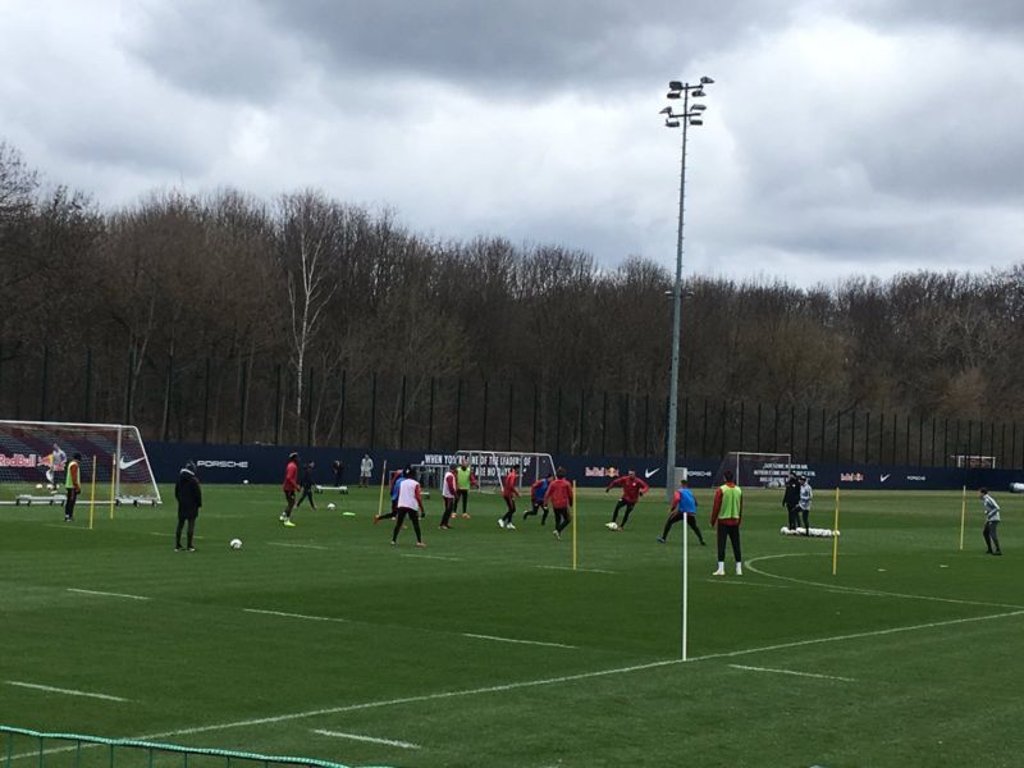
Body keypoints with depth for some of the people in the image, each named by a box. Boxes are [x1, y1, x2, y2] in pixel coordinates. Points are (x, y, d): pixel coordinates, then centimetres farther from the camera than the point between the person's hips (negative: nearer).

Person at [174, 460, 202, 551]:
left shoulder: (179, 479, 4)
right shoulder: (193, 480, -14)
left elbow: (176, 492, 12)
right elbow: (198, 493, -12)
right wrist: (199, 503, 0)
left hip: (181, 505, 5)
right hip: (192, 506, -5)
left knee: (180, 524, 10)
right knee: (191, 525, -2)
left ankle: (177, 546, 11)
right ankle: (190, 546, -4)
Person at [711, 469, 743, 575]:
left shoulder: (721, 490, -9)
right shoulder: (739, 490, 5)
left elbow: (716, 506, -9)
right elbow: (741, 507, 11)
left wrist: (713, 521, 0)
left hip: (723, 520, -4)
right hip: (735, 521, 4)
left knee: (721, 545, -3)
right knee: (736, 545, 8)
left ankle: (721, 569, -9)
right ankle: (739, 569, 8)